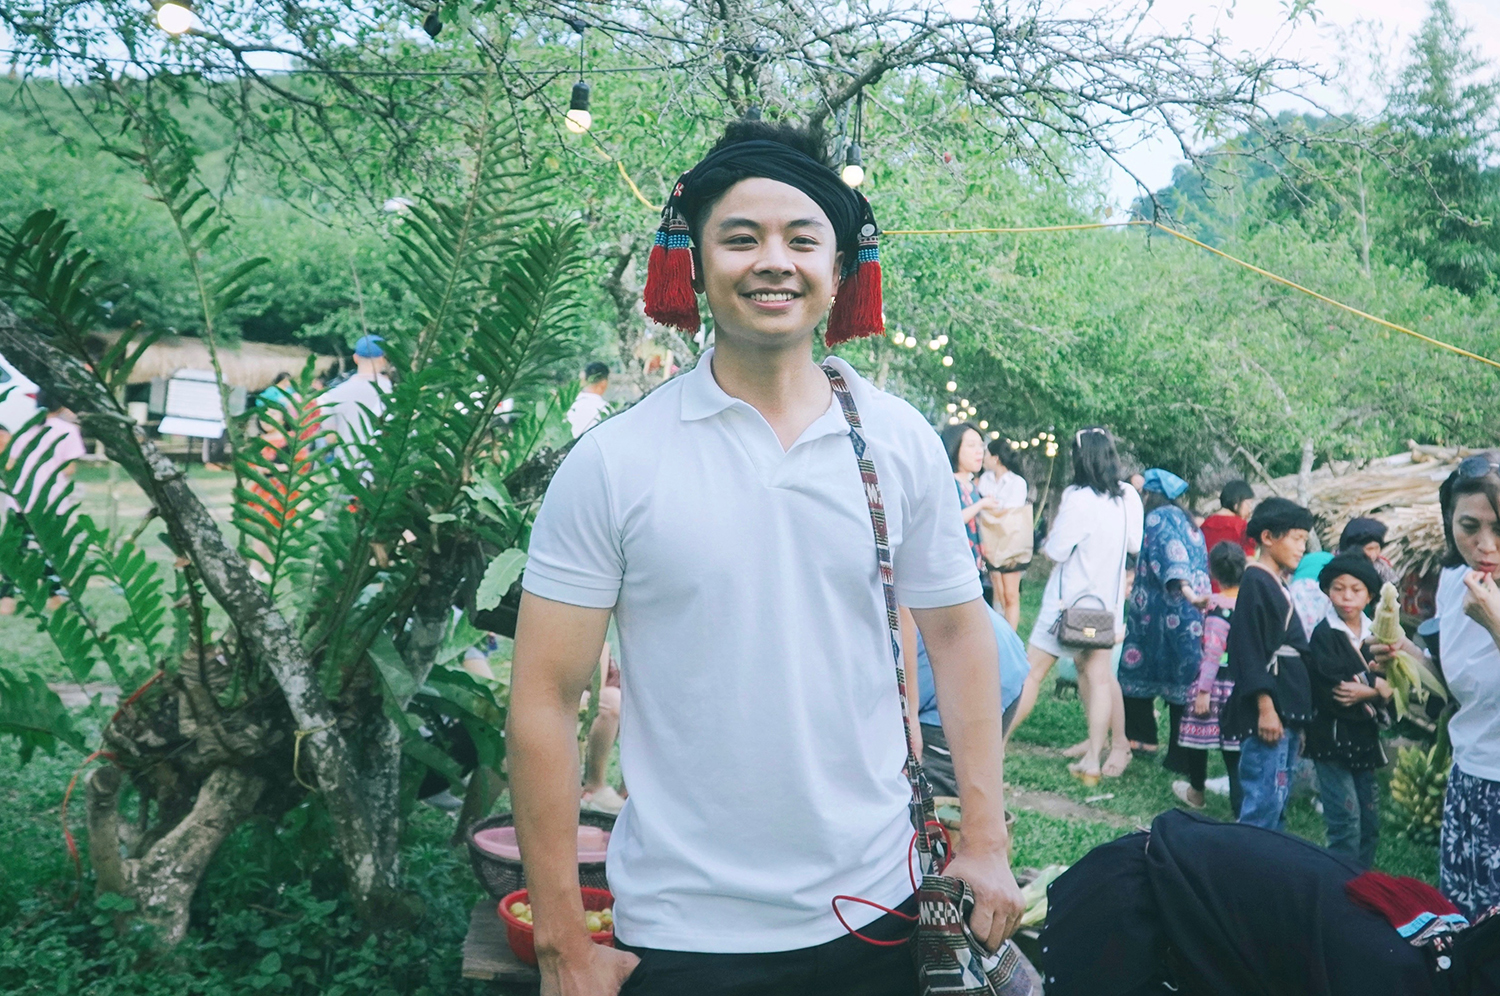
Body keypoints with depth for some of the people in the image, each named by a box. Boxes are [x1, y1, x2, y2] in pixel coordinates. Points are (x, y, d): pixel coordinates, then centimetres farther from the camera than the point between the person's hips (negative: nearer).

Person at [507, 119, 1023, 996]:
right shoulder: (613, 462, -9)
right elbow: (547, 698, -8)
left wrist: (986, 843, 2)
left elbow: (958, 632, 7)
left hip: (873, 911, 3)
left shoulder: (901, 442, -1)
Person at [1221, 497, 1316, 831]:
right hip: (1267, 714, -10)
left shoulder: (1278, 586, 18)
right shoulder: (1255, 582, -10)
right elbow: (1249, 650, -17)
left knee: (1279, 800, 12)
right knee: (1265, 801, -10)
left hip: (1286, 712, 10)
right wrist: (1265, 707, -20)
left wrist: (1297, 715, 21)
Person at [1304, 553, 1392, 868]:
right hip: (1332, 739, -6)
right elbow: (1330, 692, -17)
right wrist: (1375, 688, -8)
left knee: (1370, 819, 10)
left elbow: (1388, 686, 8)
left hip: (1364, 738, 7)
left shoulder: (1372, 635, 11)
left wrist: (1365, 691, -13)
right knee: (1346, 820, -10)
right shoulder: (1323, 635, -8)